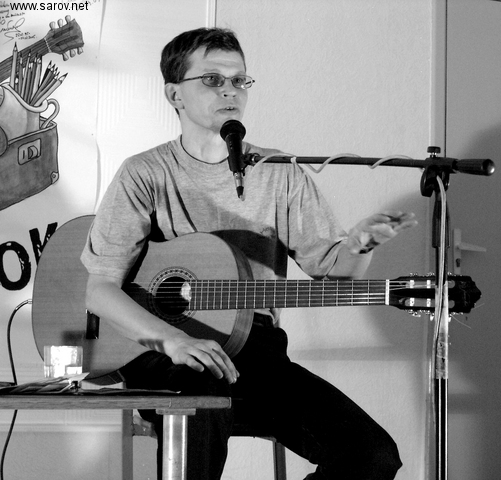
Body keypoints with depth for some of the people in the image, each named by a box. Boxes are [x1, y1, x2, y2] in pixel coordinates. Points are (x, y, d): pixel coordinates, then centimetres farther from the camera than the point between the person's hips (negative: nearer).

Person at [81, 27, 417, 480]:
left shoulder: (280, 174, 11)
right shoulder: (147, 174, 0)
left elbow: (333, 269, 8)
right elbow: (99, 286, -7)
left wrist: (360, 243, -17)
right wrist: (171, 338, -24)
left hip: (256, 348, 4)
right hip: (162, 351, -4)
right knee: (205, 400, -41)